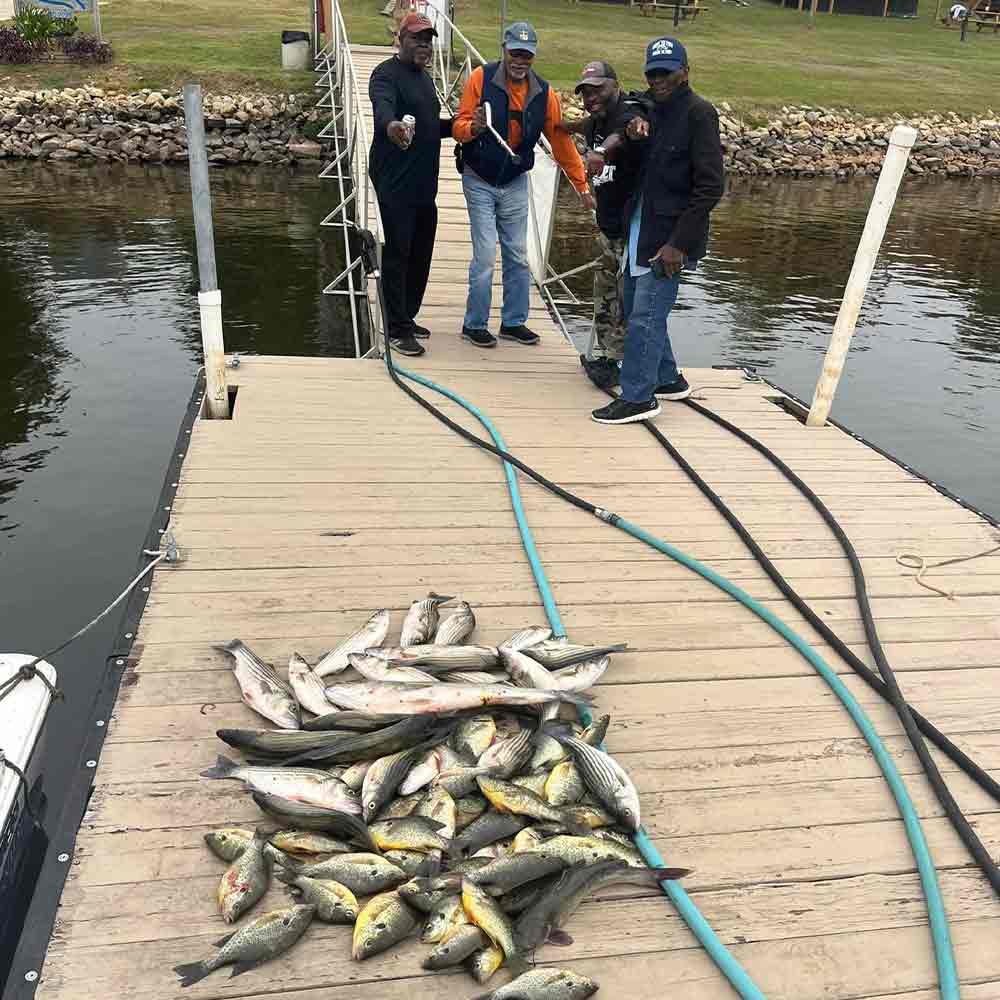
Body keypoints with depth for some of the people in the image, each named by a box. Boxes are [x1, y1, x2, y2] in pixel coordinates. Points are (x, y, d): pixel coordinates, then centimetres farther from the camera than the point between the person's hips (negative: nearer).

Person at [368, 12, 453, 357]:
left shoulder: (424, 76, 20)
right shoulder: (387, 74, -9)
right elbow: (382, 106, -31)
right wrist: (391, 125, -54)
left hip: (424, 184, 9)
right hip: (395, 183, -9)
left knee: (421, 254, 12)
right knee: (398, 254, -7)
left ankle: (407, 317, 25)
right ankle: (397, 329, -2)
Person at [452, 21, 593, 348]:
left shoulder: (543, 92, -2)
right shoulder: (482, 78, -12)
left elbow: (561, 140, 1)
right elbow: (458, 127, -12)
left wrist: (582, 185, 0)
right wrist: (473, 128, -35)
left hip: (515, 183, 4)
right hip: (480, 182, -4)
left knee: (518, 256, 9)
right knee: (485, 256, -8)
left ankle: (513, 322, 23)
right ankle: (474, 324, 6)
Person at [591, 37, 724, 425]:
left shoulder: (698, 113, -12)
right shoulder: (650, 107, 13)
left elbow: (710, 187, -17)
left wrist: (678, 243, -21)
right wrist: (634, 129, -4)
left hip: (670, 235, -9)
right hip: (640, 230, 9)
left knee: (644, 317, -9)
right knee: (637, 310, 16)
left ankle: (638, 396, 1)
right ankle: (668, 379, 31)